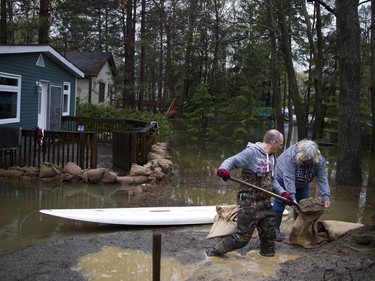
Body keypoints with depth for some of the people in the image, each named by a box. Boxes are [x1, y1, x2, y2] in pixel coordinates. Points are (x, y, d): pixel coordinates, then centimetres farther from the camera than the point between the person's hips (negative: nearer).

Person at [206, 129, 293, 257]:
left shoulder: (272, 157, 11)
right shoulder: (252, 152, -15)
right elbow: (232, 161, -20)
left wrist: (283, 193, 8)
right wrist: (223, 169, -41)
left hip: (265, 203, 8)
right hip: (249, 204, -8)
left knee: (269, 233, 13)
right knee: (242, 236, -1)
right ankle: (215, 251, 15)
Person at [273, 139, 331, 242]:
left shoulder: (320, 160, -27)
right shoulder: (290, 156, -41)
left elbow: (322, 179, -26)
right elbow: (289, 179, -42)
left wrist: (326, 197, -35)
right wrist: (292, 196, -46)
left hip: (302, 184, 4)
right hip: (282, 178, -4)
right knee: (280, 202, -4)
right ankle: (275, 229, 7)